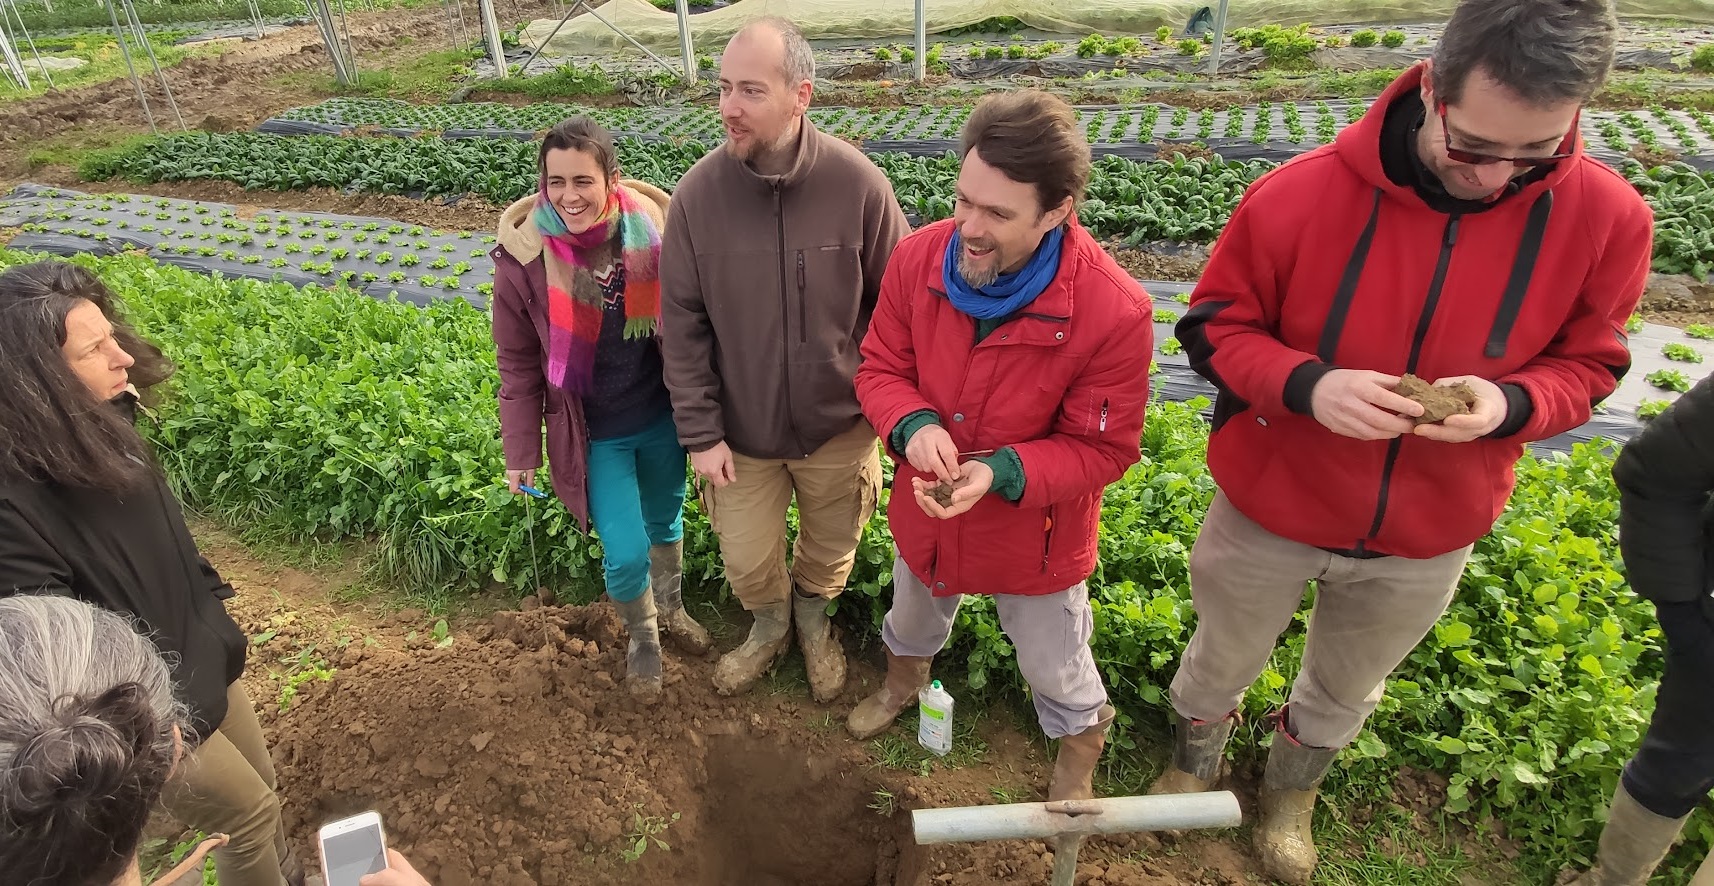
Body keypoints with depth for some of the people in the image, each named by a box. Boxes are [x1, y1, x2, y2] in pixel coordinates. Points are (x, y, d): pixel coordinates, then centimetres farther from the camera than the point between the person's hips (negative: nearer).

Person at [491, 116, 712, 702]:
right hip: (593, 435, -2)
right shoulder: (523, 256, -17)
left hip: (662, 420, 2)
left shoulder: (654, 234, -14)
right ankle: (641, 639, 32)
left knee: (666, 524, 22)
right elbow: (518, 364, -6)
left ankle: (671, 610, 52)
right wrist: (520, 451, -3)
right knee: (625, 554, -1)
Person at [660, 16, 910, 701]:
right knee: (747, 561, 18)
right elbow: (682, 325, -7)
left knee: (830, 550, 22)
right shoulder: (696, 194, -14)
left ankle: (814, 619, 56)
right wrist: (699, 433, -8)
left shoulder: (859, 184, -17)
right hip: (742, 431, 1)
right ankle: (769, 625, 52)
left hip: (839, 424, 0)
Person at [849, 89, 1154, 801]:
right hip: (926, 510, 4)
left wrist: (1002, 471, -36)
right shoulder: (918, 258, -20)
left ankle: (1080, 750, 57)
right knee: (912, 622, 34)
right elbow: (880, 367, -7)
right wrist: (914, 424, -29)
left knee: (1054, 668, 22)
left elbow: (1102, 448, -20)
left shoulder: (1115, 311, -31)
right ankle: (903, 682, 70)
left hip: (1035, 533, -3)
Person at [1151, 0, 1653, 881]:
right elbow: (1215, 325, -12)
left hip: (1428, 537, 3)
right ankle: (1194, 761, 57)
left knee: (1344, 691, 27)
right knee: (1222, 663, 23)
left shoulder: (1606, 217, -16)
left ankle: (1290, 791, 60)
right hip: (1272, 508, -2)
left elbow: (1586, 362, -2)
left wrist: (1511, 403, -25)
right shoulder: (1301, 192, -23)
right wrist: (1306, 383, -31)